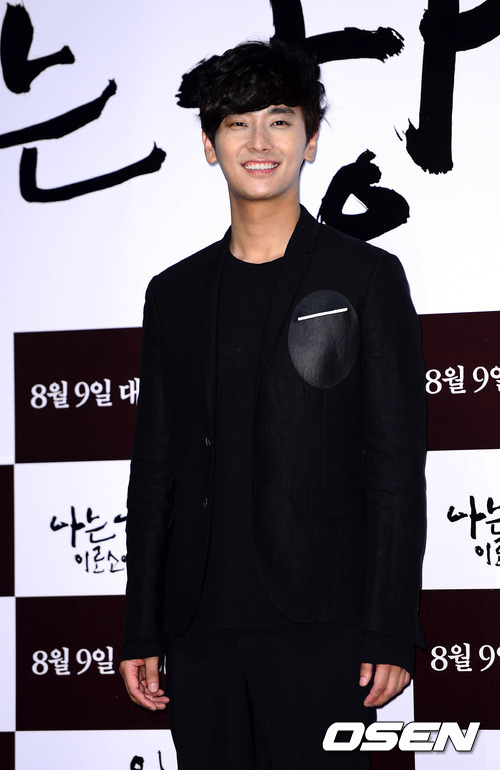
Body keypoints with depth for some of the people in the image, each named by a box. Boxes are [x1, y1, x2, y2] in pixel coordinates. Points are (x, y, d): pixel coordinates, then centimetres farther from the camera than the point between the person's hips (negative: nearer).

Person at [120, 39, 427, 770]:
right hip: (201, 626, 4)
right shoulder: (175, 292, 13)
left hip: (319, 626, -3)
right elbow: (154, 471, 14)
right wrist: (141, 632, 9)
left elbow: (397, 468, -3)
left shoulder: (367, 278, 2)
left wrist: (392, 633, -9)